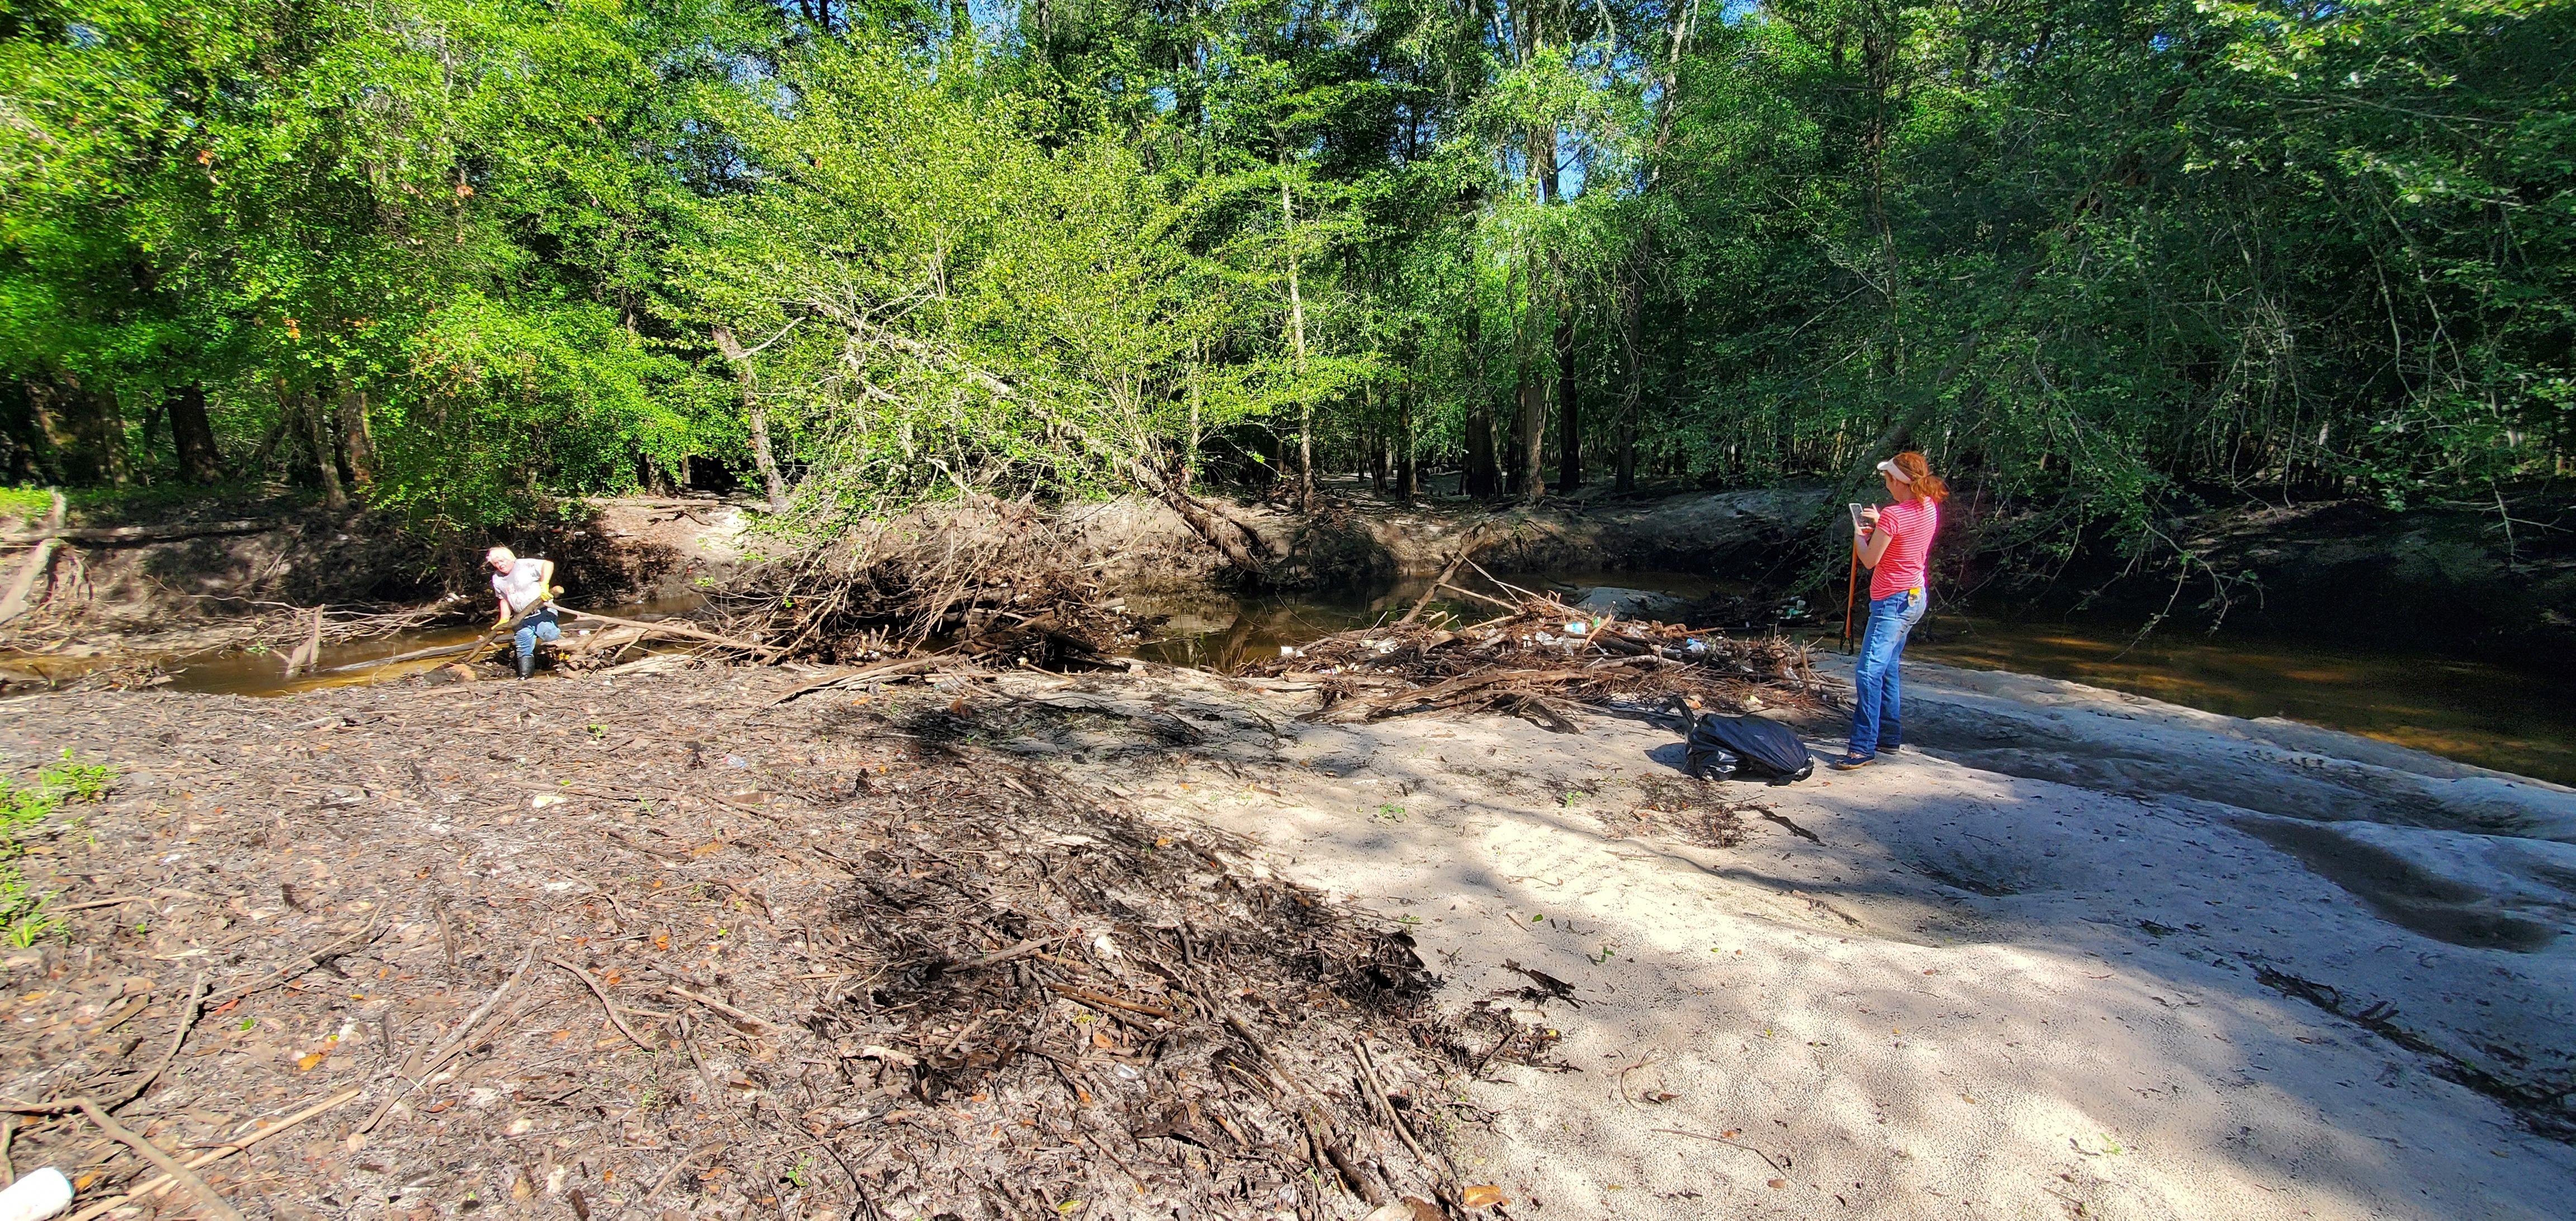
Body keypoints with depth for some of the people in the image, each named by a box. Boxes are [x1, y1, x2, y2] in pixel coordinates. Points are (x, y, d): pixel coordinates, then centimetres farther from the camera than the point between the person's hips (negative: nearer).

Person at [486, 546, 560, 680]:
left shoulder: (525, 565, -10)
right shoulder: (497, 579, 12)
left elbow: (548, 564, -23)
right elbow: (504, 600, 22)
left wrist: (544, 585, -30)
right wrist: (504, 620, 13)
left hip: (543, 611, -6)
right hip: (523, 618, 6)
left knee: (547, 633, -28)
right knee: (523, 644, -1)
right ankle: (525, 675, 2)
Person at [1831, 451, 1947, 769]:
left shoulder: (1893, 515, -22)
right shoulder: (1929, 507, 5)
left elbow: (1869, 560, -15)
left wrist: (1859, 533, 2)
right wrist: (1879, 524, 10)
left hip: (1893, 602, -10)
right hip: (1915, 597, 10)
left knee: (1868, 672, -12)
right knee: (1887, 669, 19)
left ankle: (1863, 748, -13)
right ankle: (1889, 735, 28)